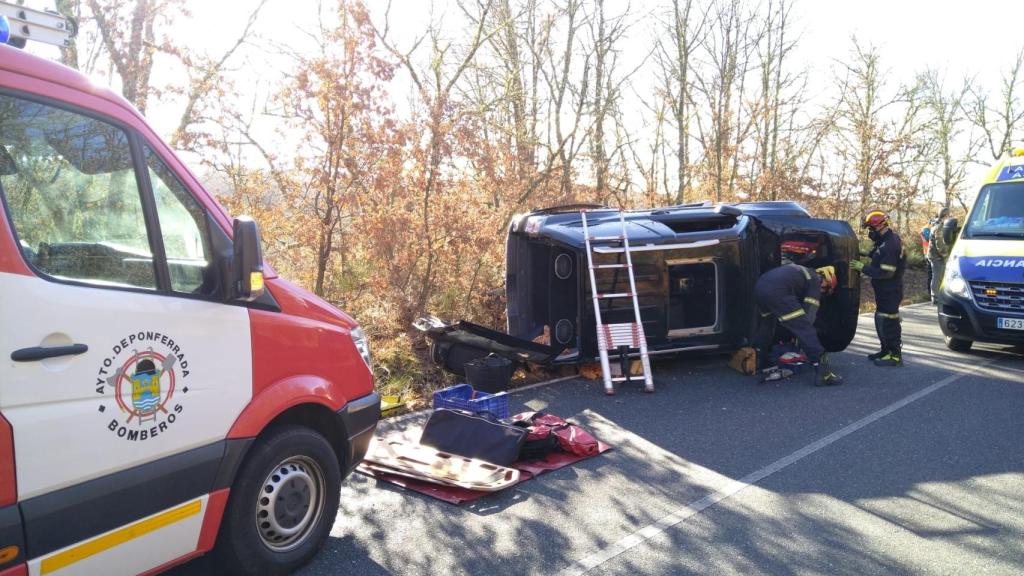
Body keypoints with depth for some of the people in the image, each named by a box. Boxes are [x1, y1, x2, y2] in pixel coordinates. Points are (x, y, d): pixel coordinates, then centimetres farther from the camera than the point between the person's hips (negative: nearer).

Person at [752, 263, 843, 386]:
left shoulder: (801, 272, 38)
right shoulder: (816, 280, 14)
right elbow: (810, 311, 9)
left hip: (759, 286, 8)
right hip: (776, 291, -8)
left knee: (767, 323, 33)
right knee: (804, 327, -4)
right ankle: (823, 372, -8)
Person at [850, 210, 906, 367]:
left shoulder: (889, 245, -23)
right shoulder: (890, 240, 11)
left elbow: (886, 272, -26)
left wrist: (863, 268, -19)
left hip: (890, 290, -11)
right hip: (886, 289, 11)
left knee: (888, 321, -6)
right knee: (881, 320, 17)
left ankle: (895, 355, 1)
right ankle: (886, 350, 28)